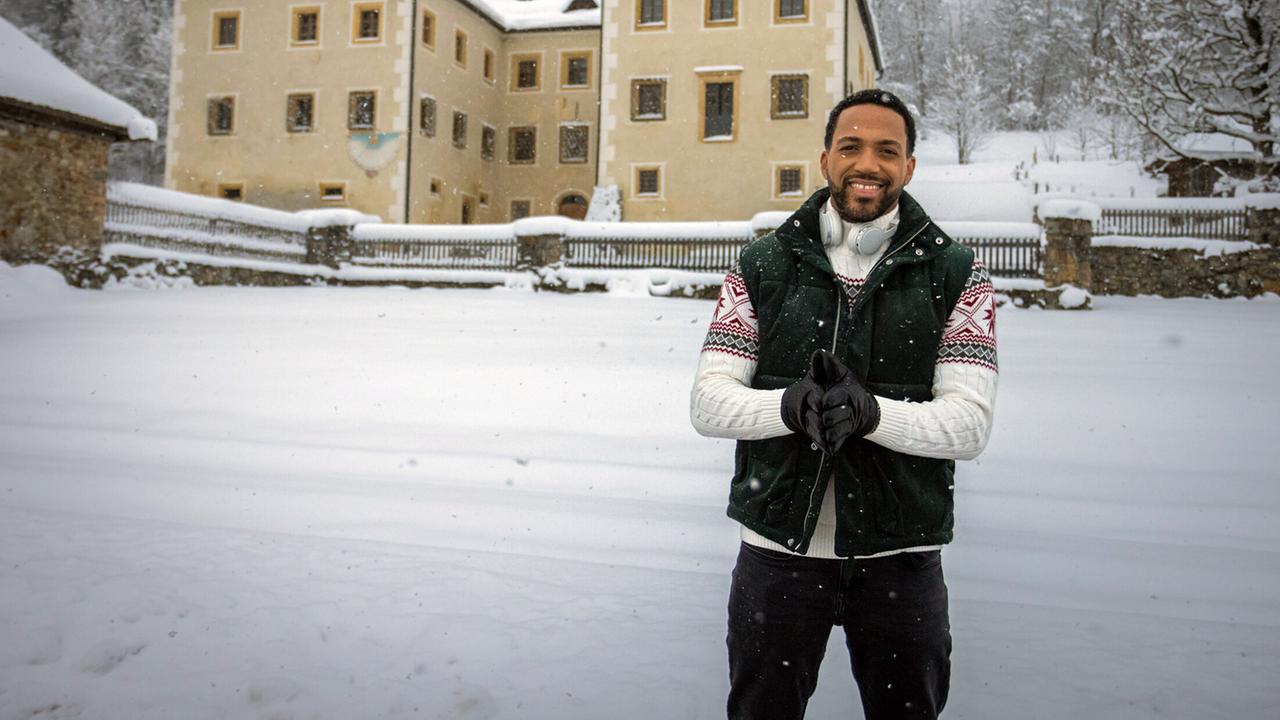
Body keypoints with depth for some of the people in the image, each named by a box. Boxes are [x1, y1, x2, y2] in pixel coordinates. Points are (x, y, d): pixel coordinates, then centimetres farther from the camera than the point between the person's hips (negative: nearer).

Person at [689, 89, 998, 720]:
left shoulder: (955, 274, -1)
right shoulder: (763, 265, 1)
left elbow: (970, 423, -9)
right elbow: (708, 402, -5)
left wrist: (871, 411, -28)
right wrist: (789, 406, -25)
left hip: (901, 558, 0)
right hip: (776, 550, 1)